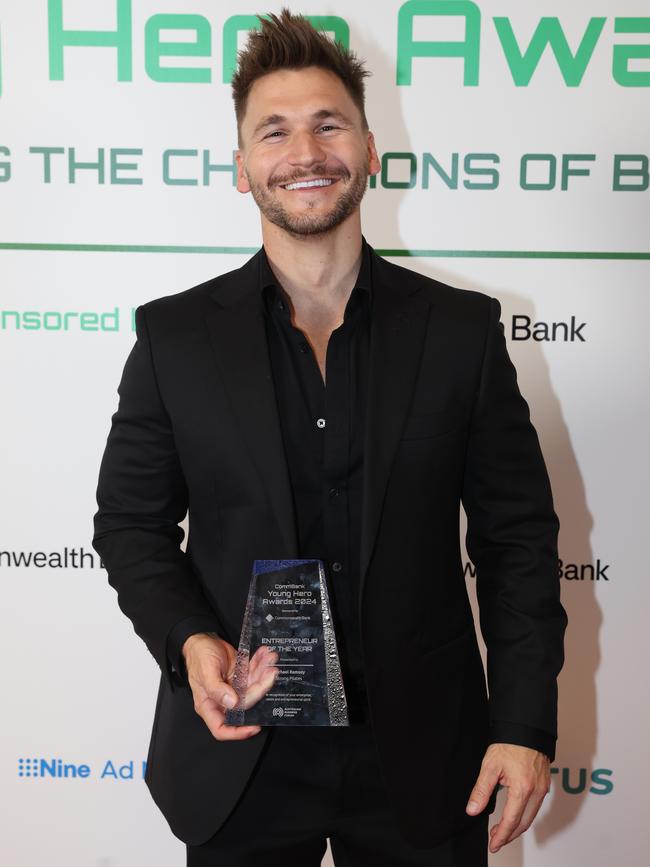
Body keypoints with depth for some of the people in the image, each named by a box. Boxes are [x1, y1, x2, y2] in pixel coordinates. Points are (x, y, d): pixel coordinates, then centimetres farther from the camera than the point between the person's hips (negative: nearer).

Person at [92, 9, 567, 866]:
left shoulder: (463, 328, -3)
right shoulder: (174, 334, -3)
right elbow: (130, 522, 3)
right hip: (240, 755, 0)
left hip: (421, 762, 1)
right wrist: (188, 643, -14)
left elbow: (519, 535, -1)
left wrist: (525, 725, -6)